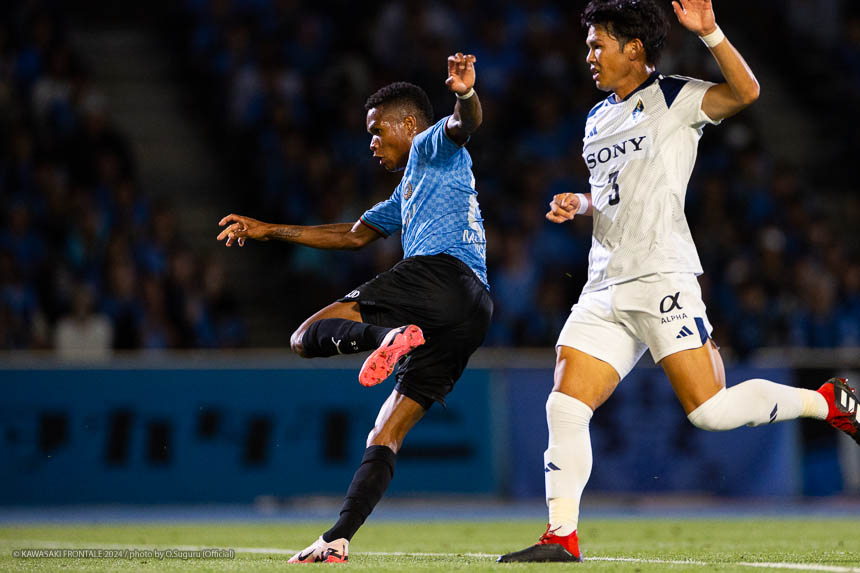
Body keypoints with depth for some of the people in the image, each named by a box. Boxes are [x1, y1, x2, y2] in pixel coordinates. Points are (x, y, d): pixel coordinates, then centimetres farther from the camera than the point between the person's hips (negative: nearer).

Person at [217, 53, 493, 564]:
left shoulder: (433, 148, 13)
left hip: (442, 271, -9)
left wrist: (466, 95, -35)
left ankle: (389, 335, -39)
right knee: (385, 437, 5)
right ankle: (338, 541, -3)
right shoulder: (407, 193, 39)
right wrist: (270, 231, 50)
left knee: (307, 336, -12)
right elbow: (356, 235, 47)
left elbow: (464, 125, -11)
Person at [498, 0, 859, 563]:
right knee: (565, 407, -5)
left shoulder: (675, 98, -2)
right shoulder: (597, 119, 21)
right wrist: (580, 204, 15)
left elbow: (745, 92, -19)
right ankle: (562, 537, 0)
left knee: (711, 411, -14)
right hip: (606, 287, 7)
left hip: (662, 278, -7)